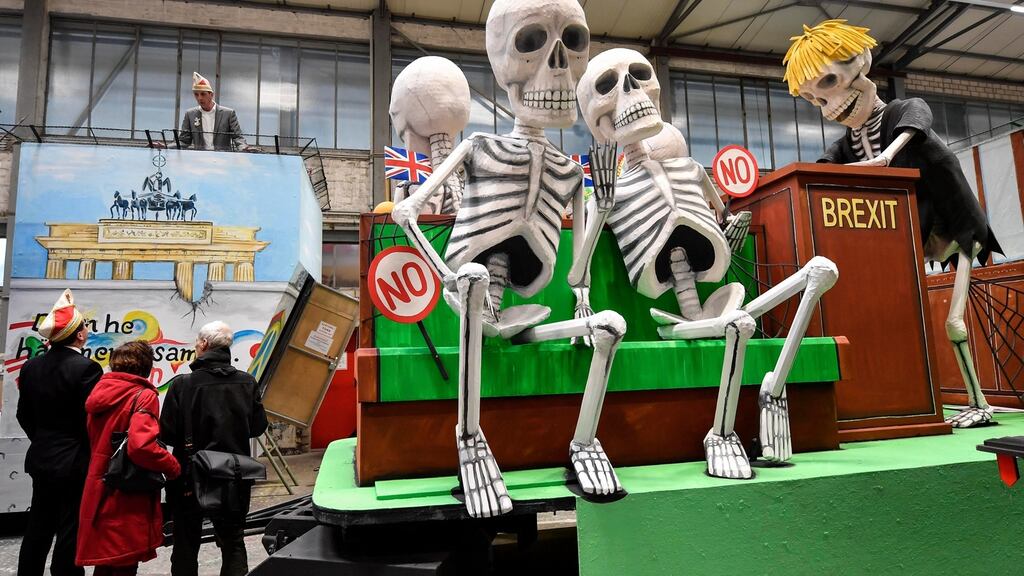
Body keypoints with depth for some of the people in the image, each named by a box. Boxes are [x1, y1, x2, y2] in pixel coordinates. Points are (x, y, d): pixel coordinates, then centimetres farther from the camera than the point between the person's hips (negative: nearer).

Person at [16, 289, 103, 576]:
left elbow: (24, 414, 9)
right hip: (75, 463, -7)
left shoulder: (32, 366, 2)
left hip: (41, 459, 7)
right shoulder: (86, 368, -19)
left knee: (38, 528, 19)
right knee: (70, 532, 4)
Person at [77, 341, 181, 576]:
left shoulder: (101, 393, 6)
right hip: (127, 497, -7)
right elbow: (141, 446, -29)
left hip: (99, 493, 7)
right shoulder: (144, 396, -16)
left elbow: (96, 440, 17)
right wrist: (175, 468, -16)